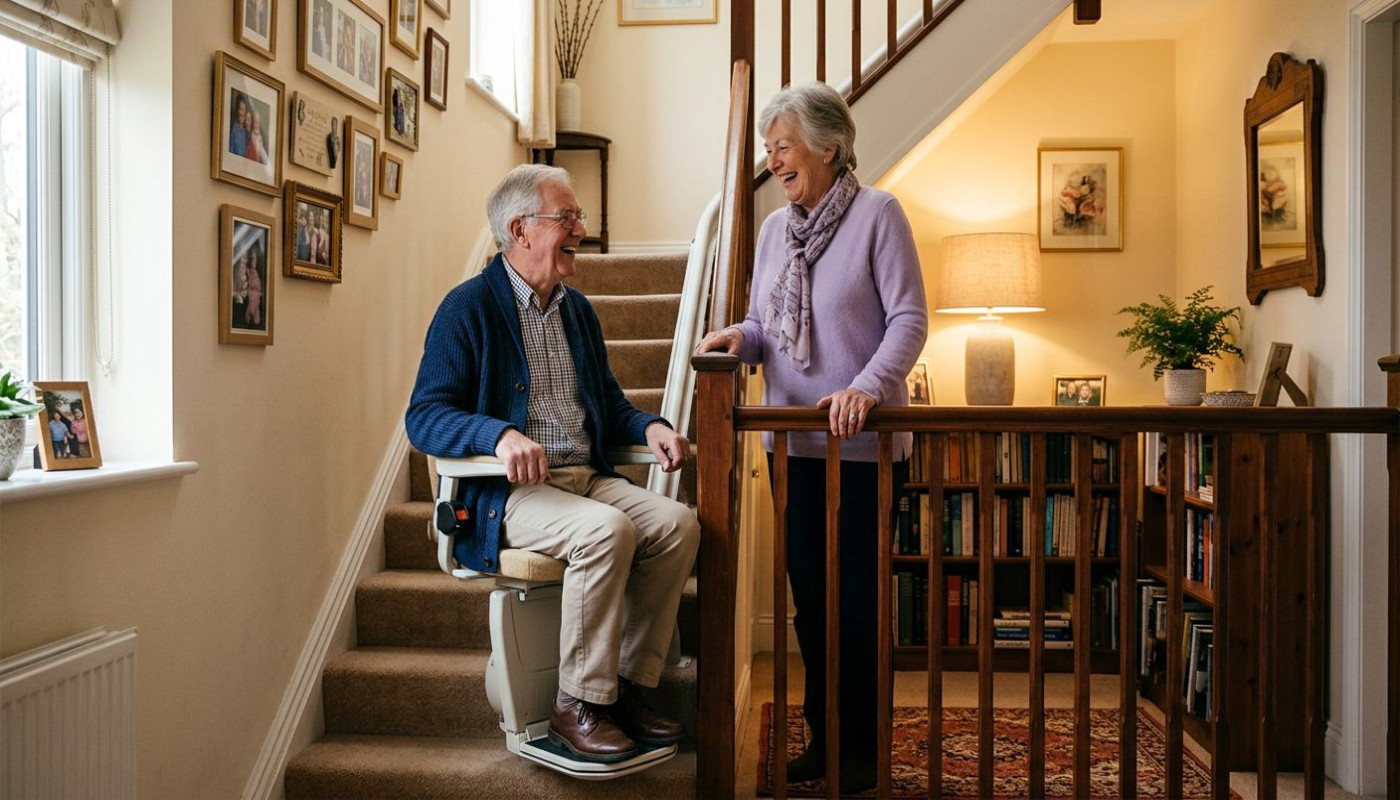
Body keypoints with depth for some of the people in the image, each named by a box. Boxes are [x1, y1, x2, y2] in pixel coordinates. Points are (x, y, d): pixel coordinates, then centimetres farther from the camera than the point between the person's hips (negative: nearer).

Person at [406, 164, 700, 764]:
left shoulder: (577, 310, 18)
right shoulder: (468, 307, -4)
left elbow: (608, 403, 24)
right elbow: (424, 416, -11)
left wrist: (649, 427, 1)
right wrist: (500, 435, -29)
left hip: (587, 477, 7)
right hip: (505, 491, -7)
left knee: (678, 522, -17)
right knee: (608, 529, -32)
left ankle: (629, 685, -6)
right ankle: (578, 706, -17)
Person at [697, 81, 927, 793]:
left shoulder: (877, 214, -6)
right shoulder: (775, 228, 13)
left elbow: (908, 319, -12)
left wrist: (868, 386, -27)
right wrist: (740, 336, -5)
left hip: (862, 443, -6)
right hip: (792, 441, 6)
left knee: (858, 595, 2)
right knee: (809, 592, 12)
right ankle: (823, 738, 26)